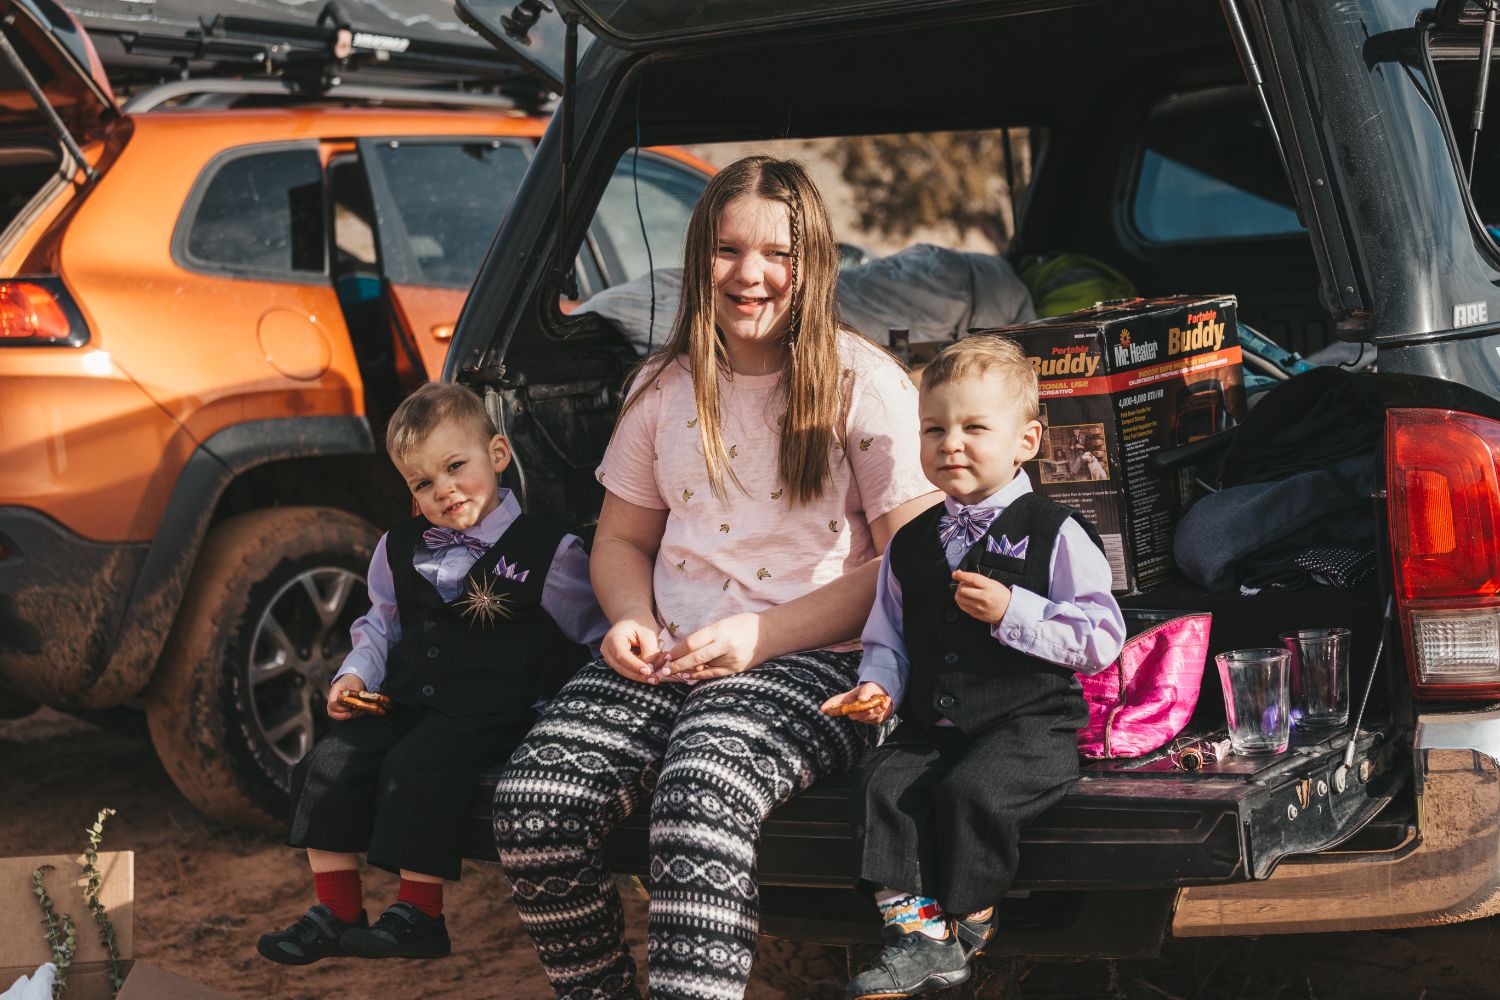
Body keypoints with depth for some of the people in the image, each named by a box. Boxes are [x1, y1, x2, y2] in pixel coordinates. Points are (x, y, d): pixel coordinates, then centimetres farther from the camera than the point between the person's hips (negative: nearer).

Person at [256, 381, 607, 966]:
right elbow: (381, 624, 25)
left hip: (488, 708, -6)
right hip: (402, 698, 6)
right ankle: (335, 912, -3)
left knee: (415, 769, -29)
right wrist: (356, 673, 8)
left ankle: (419, 914, -18)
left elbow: (597, 634, 3)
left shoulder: (547, 554, -2)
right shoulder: (399, 551, 14)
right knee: (330, 764, -13)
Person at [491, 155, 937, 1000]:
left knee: (699, 806, -36)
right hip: (669, 656, 5)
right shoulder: (665, 385, 16)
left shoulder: (864, 383, 1)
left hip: (816, 658, -4)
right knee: (533, 801, -22)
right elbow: (622, 538, 24)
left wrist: (762, 636, -13)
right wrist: (632, 620, 0)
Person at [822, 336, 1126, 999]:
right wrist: (879, 684, 3)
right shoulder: (909, 546, 15)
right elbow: (889, 637, 25)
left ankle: (963, 923, -8)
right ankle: (916, 929, -23)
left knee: (970, 790, -30)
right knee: (880, 781, -21)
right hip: (932, 724, 5)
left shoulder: (1054, 535, -3)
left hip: (1030, 723, -5)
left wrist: (1012, 612, -17)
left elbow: (1102, 638, -9)